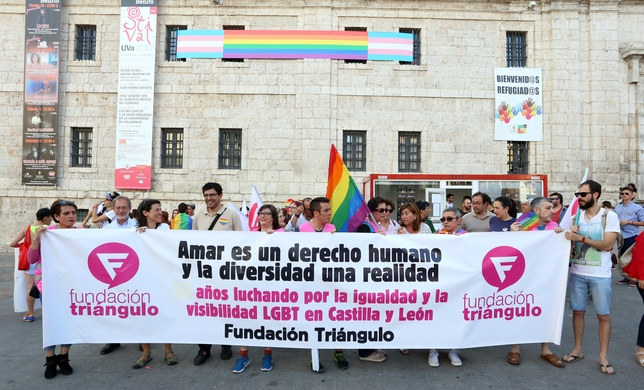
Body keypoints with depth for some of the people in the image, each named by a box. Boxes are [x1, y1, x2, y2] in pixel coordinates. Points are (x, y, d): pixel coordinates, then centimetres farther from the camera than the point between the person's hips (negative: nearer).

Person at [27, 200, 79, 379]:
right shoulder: (46, 232, -5)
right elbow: (32, 259, -4)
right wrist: (36, 239, -17)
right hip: (49, 284, -1)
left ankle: (63, 358, 25)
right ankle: (50, 360, 21)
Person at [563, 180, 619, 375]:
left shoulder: (609, 216, -7)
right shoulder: (576, 215, 4)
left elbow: (607, 245, -16)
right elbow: (569, 241, 7)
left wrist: (581, 238, -23)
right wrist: (570, 233, -14)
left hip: (600, 275, -3)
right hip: (577, 272, 3)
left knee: (603, 315, 7)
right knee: (578, 311, 11)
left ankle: (603, 356, 20)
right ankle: (578, 349, 25)